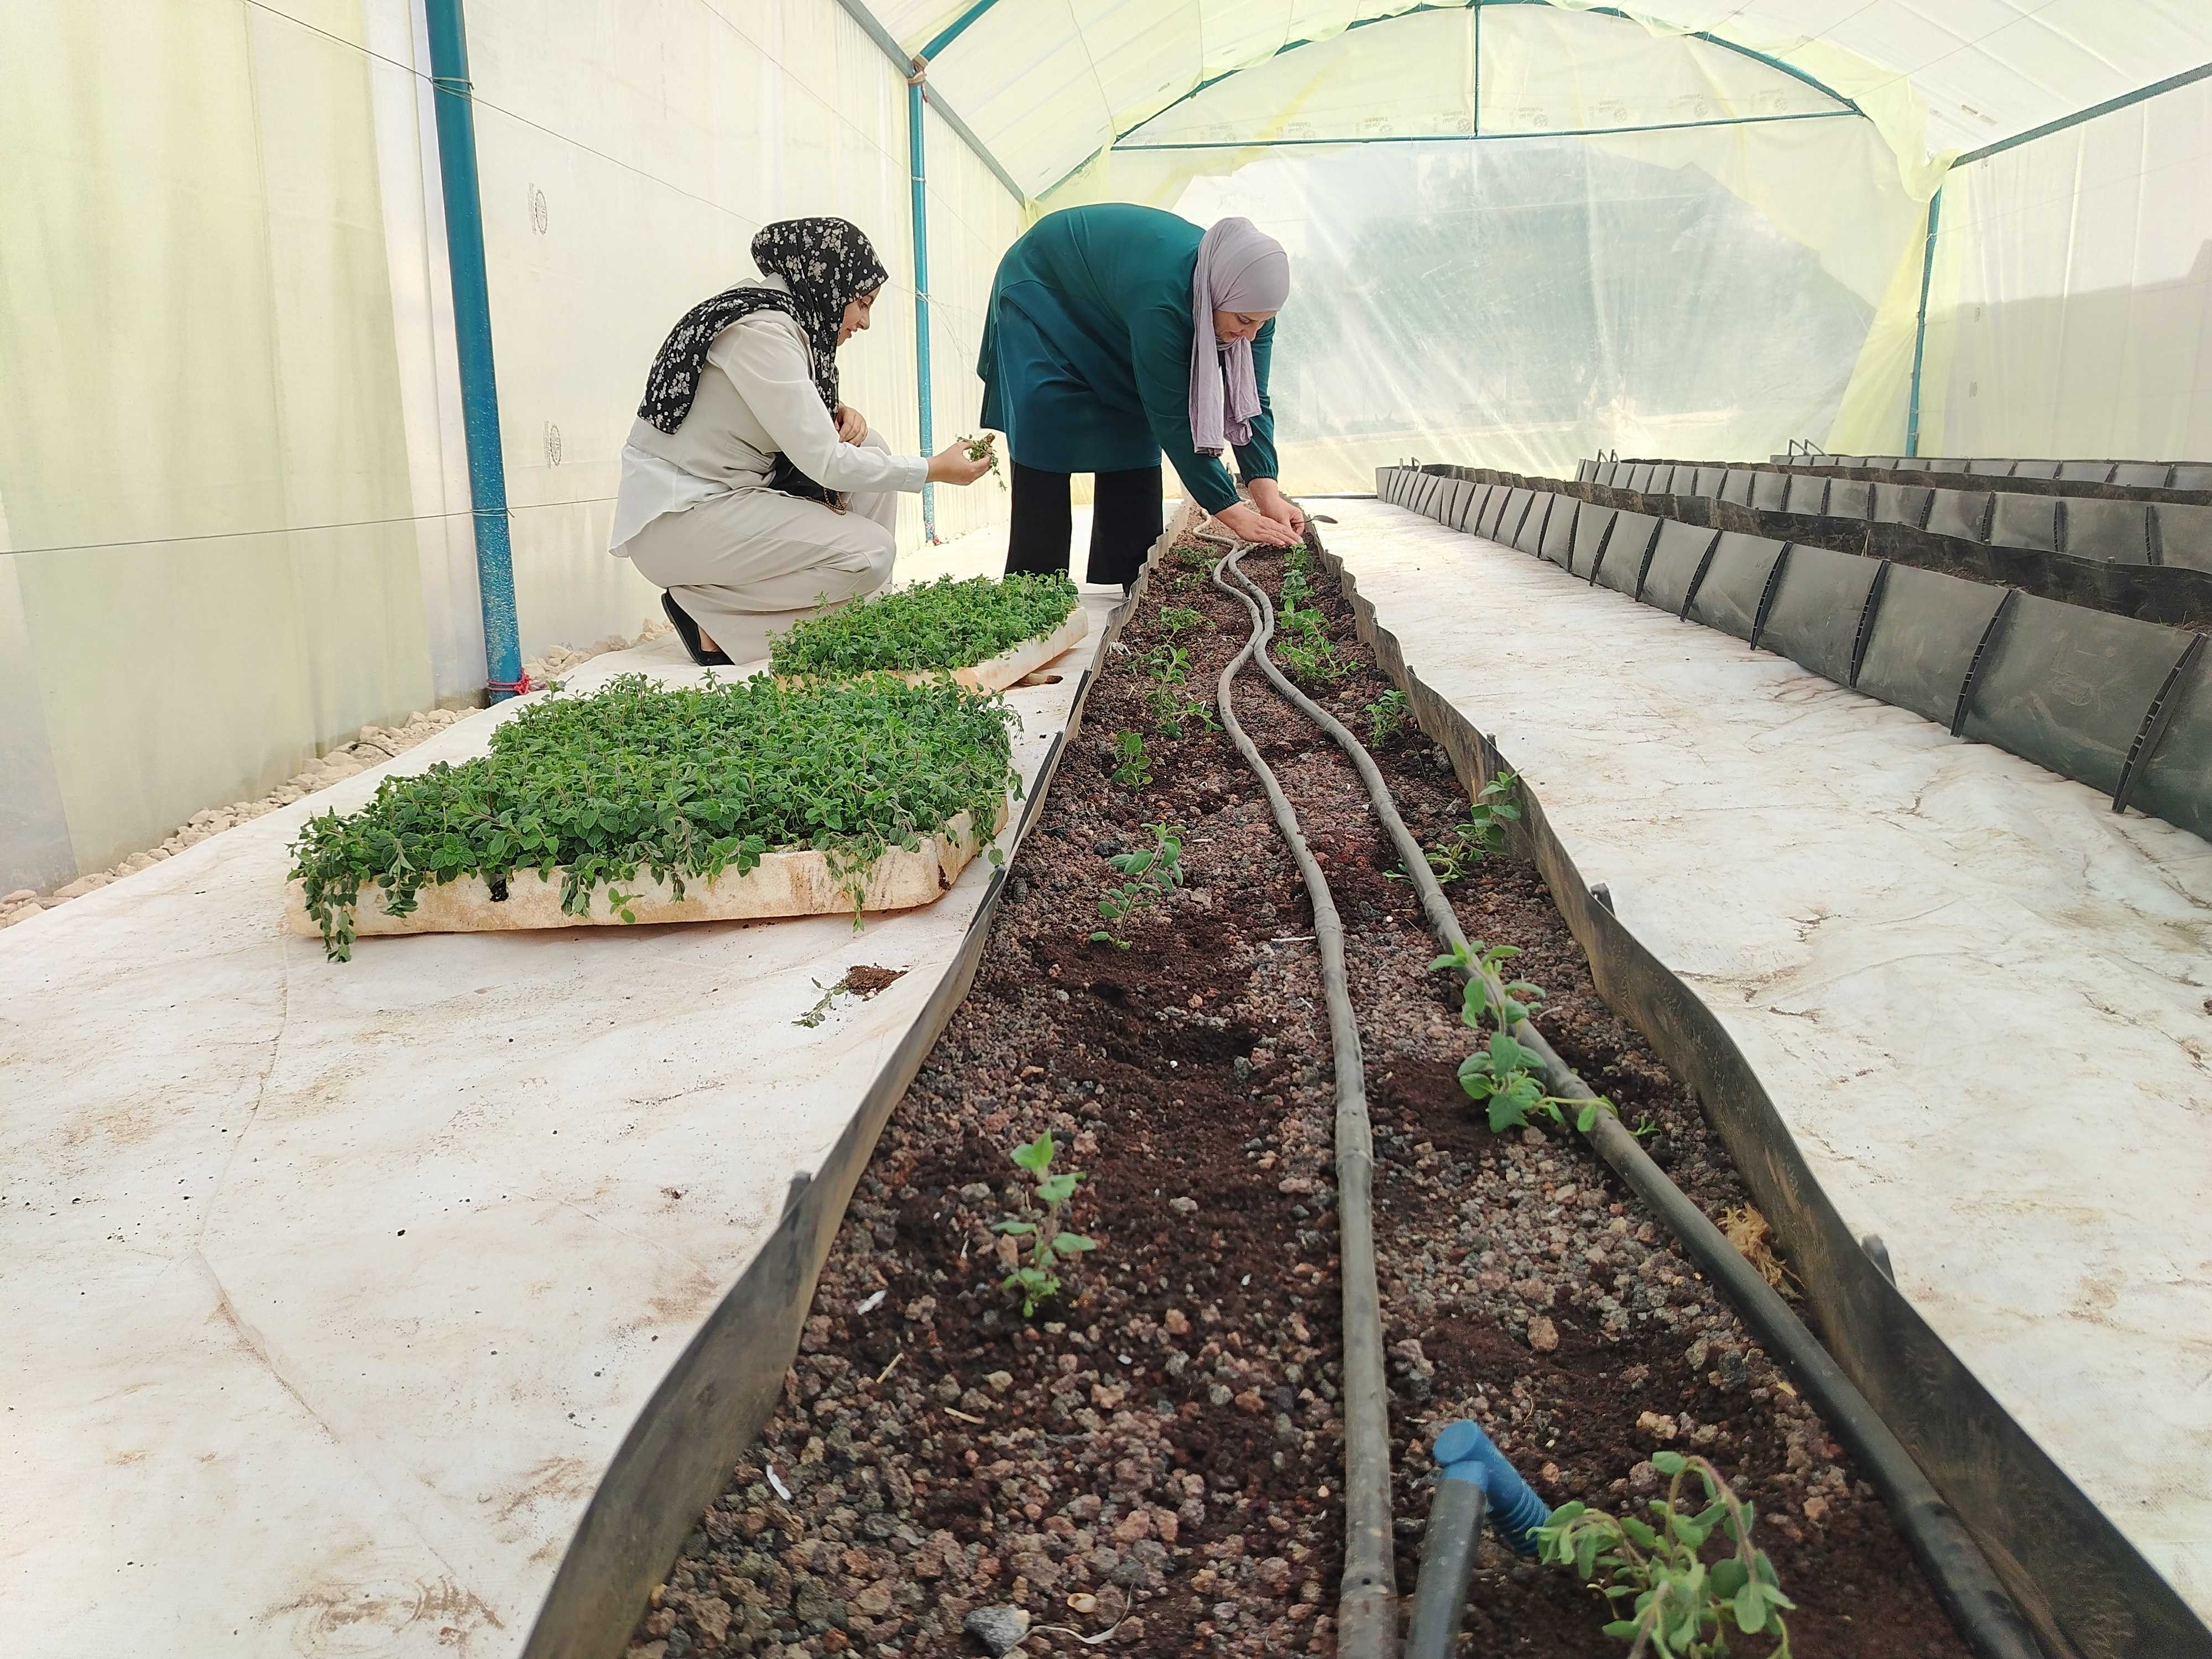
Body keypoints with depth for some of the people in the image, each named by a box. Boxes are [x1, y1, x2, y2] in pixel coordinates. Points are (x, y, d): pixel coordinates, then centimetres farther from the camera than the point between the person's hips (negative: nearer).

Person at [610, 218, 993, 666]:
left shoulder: (786, 317, 9)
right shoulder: (761, 329, -20)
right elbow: (825, 464, -22)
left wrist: (836, 415, -2)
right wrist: (936, 469, -14)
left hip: (727, 493, 10)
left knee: (870, 450, 6)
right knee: (871, 554, -18)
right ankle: (704, 609, -7)